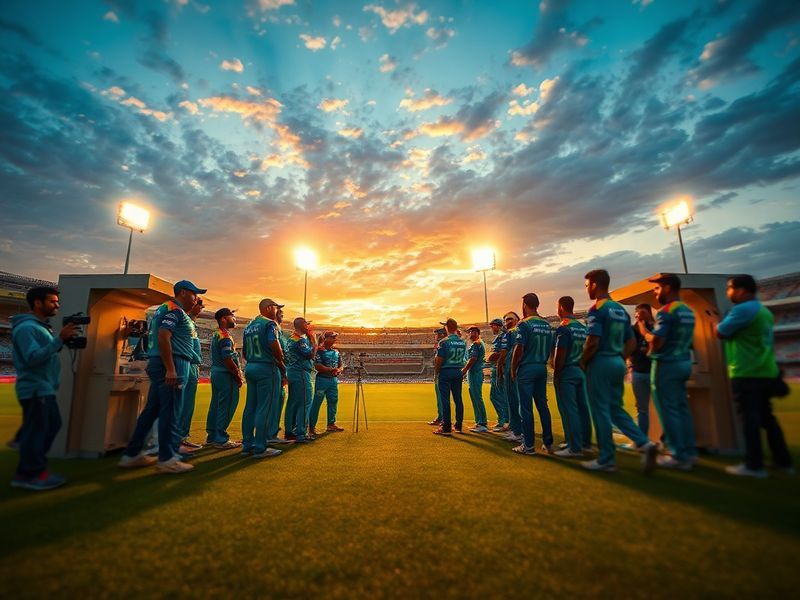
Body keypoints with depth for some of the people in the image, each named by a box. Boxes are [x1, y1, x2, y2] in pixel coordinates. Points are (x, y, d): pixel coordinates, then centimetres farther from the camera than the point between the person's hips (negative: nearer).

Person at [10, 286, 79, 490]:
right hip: (35, 389, -10)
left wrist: (63, 340, 1)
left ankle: (33, 466, 28)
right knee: (36, 431, -3)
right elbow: (33, 358, -26)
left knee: (52, 425, 16)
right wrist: (60, 338, -29)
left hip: (44, 388, 10)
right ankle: (29, 475, 7)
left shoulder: (41, 326, 16)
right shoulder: (26, 327, -16)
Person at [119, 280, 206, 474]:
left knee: (152, 410, 15)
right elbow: (163, 336, -21)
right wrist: (171, 369, -24)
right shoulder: (174, 309, -8)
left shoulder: (165, 309, 24)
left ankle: (132, 454, 23)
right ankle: (167, 459, 1)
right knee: (170, 412, -5)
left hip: (159, 364, 10)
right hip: (172, 365, -10)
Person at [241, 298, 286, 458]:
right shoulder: (269, 323, -8)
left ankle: (247, 445, 18)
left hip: (250, 367, 9)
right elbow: (274, 345, -21)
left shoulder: (249, 326, 18)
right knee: (265, 408, -5)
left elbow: (245, 352, 18)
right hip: (267, 368, -9)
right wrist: (282, 365, -11)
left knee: (250, 407, 12)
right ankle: (260, 448, -2)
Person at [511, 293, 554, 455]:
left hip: (527, 369, -7)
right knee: (543, 405, 12)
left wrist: (513, 369, -6)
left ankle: (529, 445, 5)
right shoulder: (547, 325, 10)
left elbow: (519, 349, -15)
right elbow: (550, 348, 12)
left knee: (526, 408, 0)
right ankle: (548, 443, 18)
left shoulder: (524, 324, -12)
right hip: (542, 368, 7)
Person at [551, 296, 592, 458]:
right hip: (581, 371, 8)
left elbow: (560, 354, -17)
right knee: (582, 407, 13)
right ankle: (585, 443, 23)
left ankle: (575, 447, 0)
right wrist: (583, 368, 18)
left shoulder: (563, 327, -13)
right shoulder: (583, 327, 11)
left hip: (567, 372, -8)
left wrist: (556, 374, -11)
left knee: (569, 410, -3)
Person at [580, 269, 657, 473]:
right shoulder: (621, 310, 14)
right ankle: (644, 443, 7)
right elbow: (631, 342, 16)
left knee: (601, 411, 1)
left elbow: (592, 342, -20)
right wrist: (620, 359, 18)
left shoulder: (597, 309, -13)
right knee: (616, 409, 19)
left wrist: (583, 362, -7)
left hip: (601, 363, -8)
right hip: (618, 363, 8)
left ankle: (606, 459, 9)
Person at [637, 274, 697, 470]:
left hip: (666, 364, -9)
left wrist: (644, 331, -4)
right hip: (684, 362, 9)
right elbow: (680, 338, 19)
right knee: (682, 408, 14)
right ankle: (689, 452, 21)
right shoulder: (688, 311, 12)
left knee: (668, 411, -1)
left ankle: (679, 456, 5)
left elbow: (656, 342, -22)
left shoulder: (666, 311, -16)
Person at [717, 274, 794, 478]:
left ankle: (754, 465, 0)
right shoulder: (764, 310, 17)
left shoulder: (742, 309, -15)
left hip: (746, 374, -9)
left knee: (749, 418, -4)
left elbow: (720, 333, -12)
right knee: (766, 417, 16)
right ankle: (783, 461, 22)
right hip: (765, 372, 9)